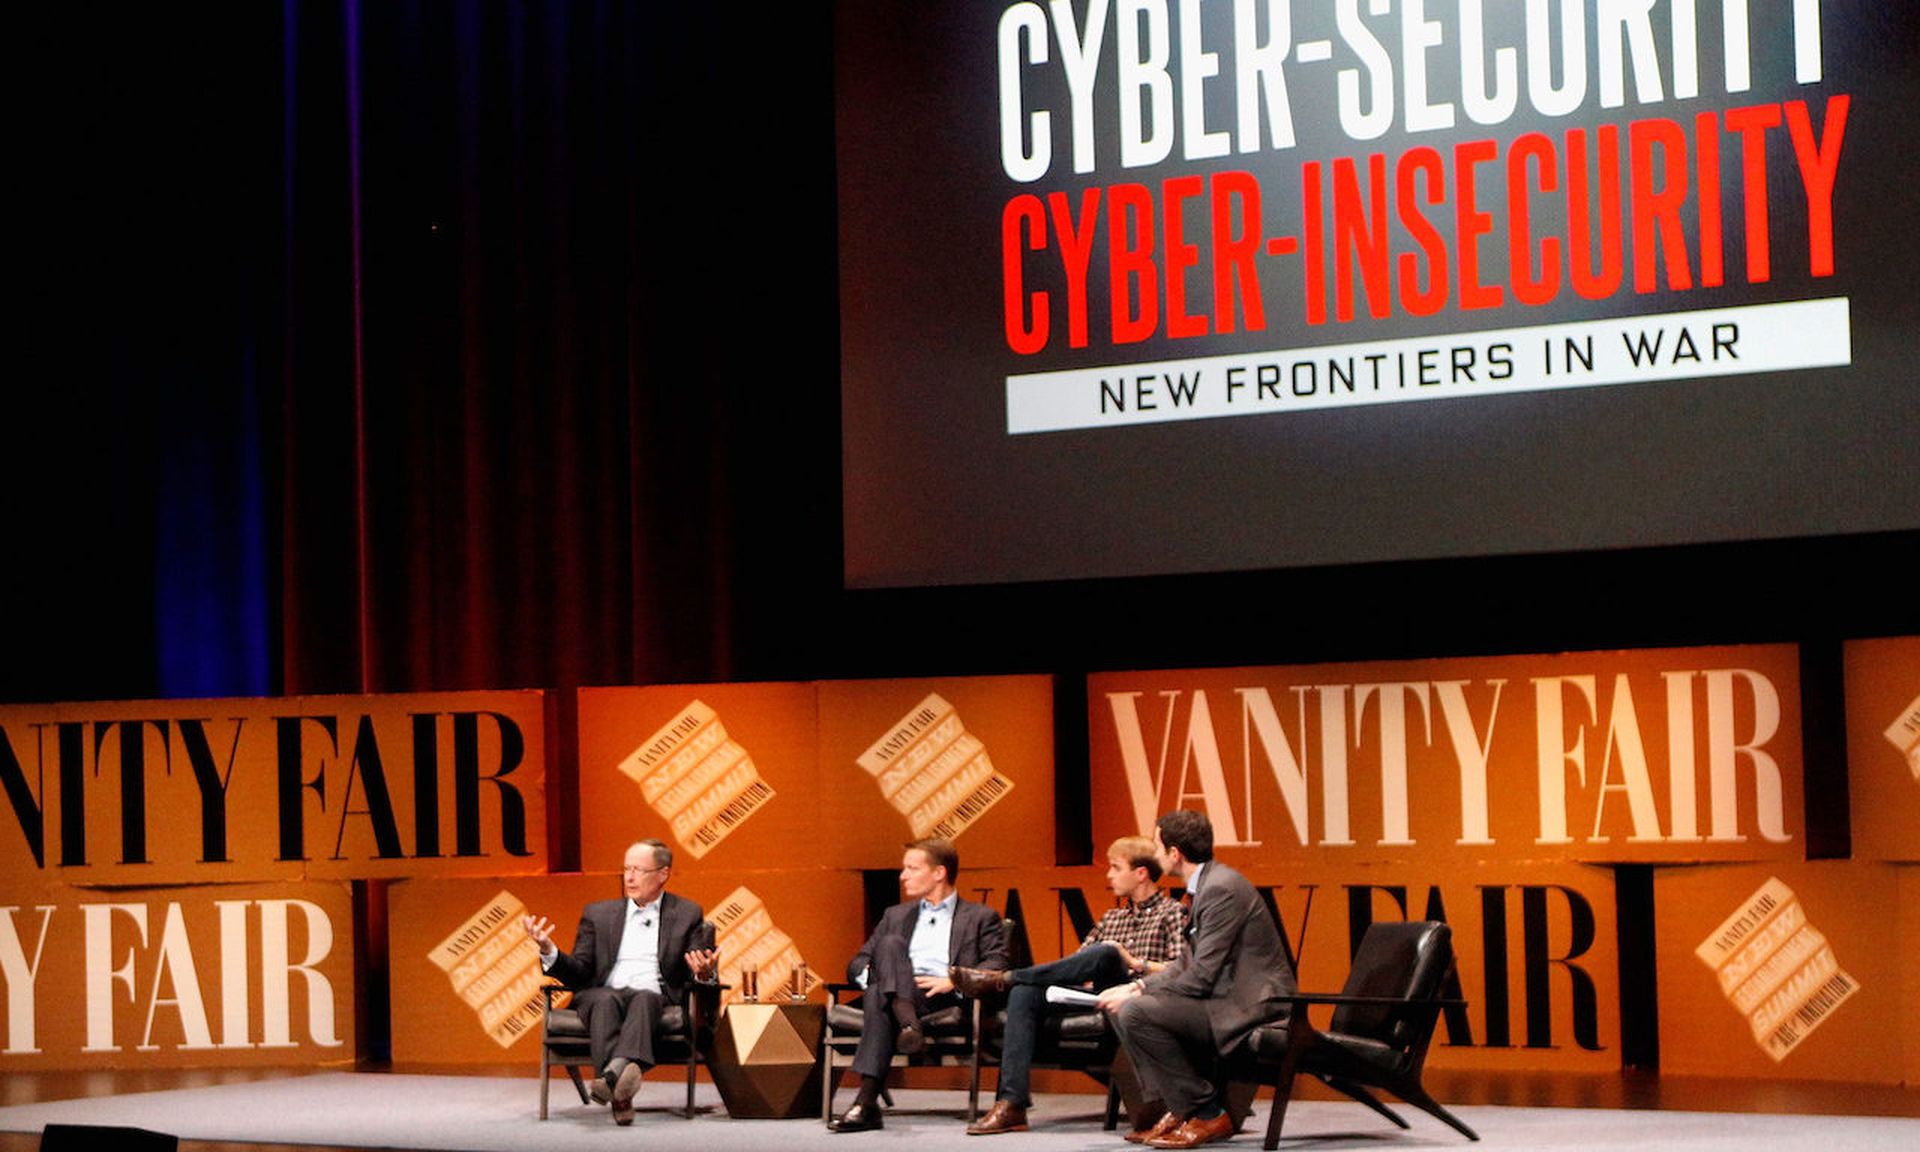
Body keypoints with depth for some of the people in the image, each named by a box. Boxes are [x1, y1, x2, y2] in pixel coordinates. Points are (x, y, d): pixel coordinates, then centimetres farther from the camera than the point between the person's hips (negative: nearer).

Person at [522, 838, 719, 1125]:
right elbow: (579, 974, 12)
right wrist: (548, 950, -7)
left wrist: (703, 974, -17)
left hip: (655, 997, -1)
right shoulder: (598, 913, 19)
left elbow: (699, 976, 9)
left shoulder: (687, 914, 16)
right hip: (604, 993, 1)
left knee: (645, 998, -37)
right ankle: (620, 1093, -58)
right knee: (606, 1000, -35)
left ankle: (614, 1074, -63)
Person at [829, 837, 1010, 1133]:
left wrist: (953, 982, -17)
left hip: (946, 999, -3)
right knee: (890, 943, -30)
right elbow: (857, 963, 26)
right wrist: (870, 972, -1)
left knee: (877, 995, -35)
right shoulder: (896, 915, 33)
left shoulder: (981, 918, 19)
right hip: (897, 994, 3)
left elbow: (997, 965, 1)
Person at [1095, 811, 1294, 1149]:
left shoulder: (1222, 889, -18)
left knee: (1135, 1013, -22)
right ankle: (1178, 1109, 10)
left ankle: (1208, 1114, -11)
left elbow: (1201, 978, -21)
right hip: (1229, 997, 11)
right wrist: (1138, 986, 3)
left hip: (1252, 1006, -11)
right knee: (1119, 1007, 10)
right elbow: (1188, 964, 17)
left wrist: (1137, 996, -12)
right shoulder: (1208, 884, 14)